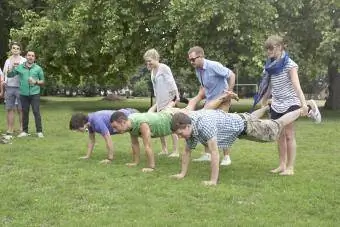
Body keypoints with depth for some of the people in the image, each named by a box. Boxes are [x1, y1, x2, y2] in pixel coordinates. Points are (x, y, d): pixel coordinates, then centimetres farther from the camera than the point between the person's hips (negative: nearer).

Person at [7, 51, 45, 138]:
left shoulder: (38, 68, 4)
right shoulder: (19, 67, 7)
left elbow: (42, 81, 9)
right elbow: (9, 75, 12)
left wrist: (36, 82, -11)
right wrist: (13, 68, -5)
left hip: (35, 94, -2)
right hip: (23, 94, 2)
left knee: (36, 112, -6)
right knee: (25, 113, 6)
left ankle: (39, 131, -3)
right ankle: (25, 131, 15)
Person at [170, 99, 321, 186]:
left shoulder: (203, 125, -43)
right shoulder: (188, 127, -18)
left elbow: (214, 153, -42)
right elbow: (187, 151, -4)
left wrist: (213, 181, -37)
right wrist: (183, 173, -4)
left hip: (241, 125, -7)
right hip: (234, 128, 7)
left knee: (276, 128, 11)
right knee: (252, 117, 37)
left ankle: (307, 107, 27)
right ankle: (268, 107, 67)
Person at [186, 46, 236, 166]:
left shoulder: (214, 66, -24)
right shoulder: (197, 69, -1)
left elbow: (231, 75, -19)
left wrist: (228, 93, -19)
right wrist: (200, 96, 9)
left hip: (222, 100, -7)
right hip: (209, 100, 7)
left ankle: (226, 157, 5)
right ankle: (207, 154, 16)